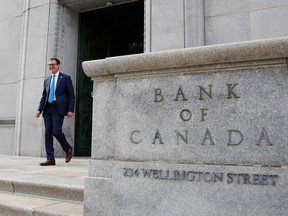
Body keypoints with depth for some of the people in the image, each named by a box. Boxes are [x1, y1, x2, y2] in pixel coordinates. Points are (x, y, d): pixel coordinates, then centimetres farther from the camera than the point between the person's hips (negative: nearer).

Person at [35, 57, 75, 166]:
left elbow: (71, 95, 0)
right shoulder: (47, 80, 19)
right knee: (48, 133, 1)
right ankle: (50, 159, 6)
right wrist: (39, 110, 8)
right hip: (47, 109, 6)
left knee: (56, 131, -15)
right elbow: (43, 97, 19)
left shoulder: (65, 78, 4)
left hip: (58, 108, -5)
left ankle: (68, 149, 12)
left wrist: (70, 110, -10)